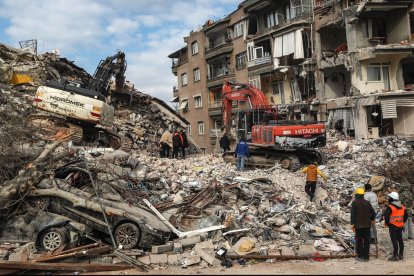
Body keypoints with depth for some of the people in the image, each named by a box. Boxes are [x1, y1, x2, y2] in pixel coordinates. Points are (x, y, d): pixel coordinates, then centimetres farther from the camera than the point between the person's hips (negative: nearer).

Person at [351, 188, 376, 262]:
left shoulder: (354, 203, -7)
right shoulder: (367, 203, 3)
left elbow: (352, 214, -10)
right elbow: (373, 212, 5)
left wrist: (352, 224, -5)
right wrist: (372, 219, 25)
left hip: (358, 225, -3)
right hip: (367, 225, 3)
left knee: (359, 241, 3)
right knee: (366, 241, 9)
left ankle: (360, 257, 5)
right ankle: (366, 256, 13)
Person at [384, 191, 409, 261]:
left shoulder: (390, 207, -15)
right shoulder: (402, 207, 9)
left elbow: (386, 216, -21)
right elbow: (406, 216, 16)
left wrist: (387, 223, -8)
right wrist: (402, 222, 17)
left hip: (393, 226, -7)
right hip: (400, 226, 7)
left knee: (394, 240, -5)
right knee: (400, 240, 13)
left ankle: (395, 255, -4)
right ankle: (401, 255, 21)